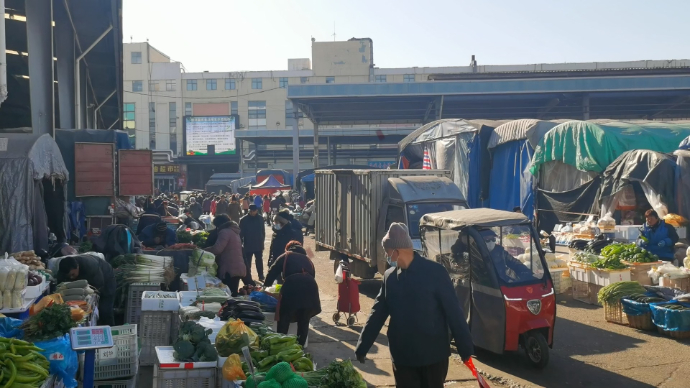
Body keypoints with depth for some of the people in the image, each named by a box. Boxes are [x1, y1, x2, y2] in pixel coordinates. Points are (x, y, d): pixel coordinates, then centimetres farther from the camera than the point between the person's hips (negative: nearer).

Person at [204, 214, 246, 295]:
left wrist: (202, 250, -4)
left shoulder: (225, 232, -8)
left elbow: (217, 249, -19)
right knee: (232, 294, 11)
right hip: (237, 268, 10)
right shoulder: (234, 231, 22)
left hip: (230, 269, -10)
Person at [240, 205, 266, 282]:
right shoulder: (244, 220, -10)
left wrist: (262, 241, 3)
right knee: (247, 263, 7)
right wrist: (241, 243, -13)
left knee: (259, 262, 13)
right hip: (247, 245, -2)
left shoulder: (260, 219, -2)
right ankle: (248, 279, 18)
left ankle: (261, 277, 25)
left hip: (259, 245, 2)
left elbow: (263, 231, 4)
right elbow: (241, 233, -9)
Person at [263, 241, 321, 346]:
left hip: (291, 288, -3)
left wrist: (266, 286, 34)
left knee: (283, 322, 9)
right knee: (304, 322, 16)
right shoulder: (308, 259, 32)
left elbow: (272, 273, 18)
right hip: (310, 287, 3)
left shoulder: (285, 257, 23)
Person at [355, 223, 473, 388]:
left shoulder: (435, 272, -12)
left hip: (433, 355, -4)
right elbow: (377, 314, 7)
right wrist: (362, 348, 6)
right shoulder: (390, 276, 2)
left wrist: (465, 348, -9)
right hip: (402, 356, 4)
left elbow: (454, 312, -10)